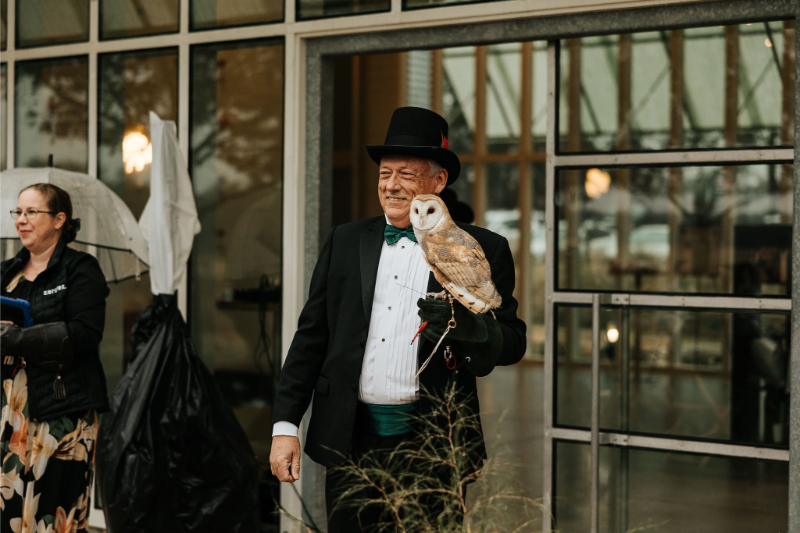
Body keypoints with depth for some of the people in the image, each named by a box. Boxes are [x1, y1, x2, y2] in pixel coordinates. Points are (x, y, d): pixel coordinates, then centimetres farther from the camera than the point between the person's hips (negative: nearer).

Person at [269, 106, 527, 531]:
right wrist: (285, 425, 3)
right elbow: (311, 335, 9)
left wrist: (466, 325, -21)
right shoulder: (345, 241, 10)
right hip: (350, 440, 2)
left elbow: (512, 341, 1)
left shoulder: (481, 250, 2)